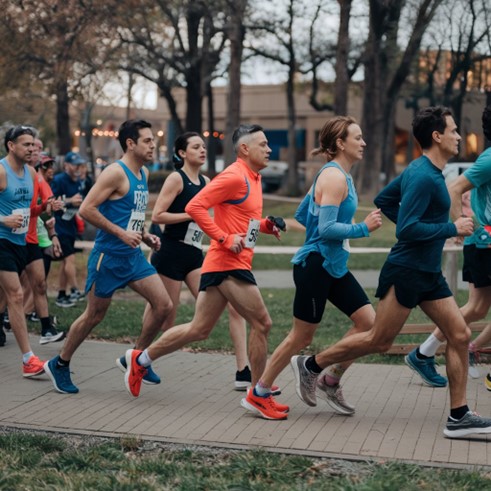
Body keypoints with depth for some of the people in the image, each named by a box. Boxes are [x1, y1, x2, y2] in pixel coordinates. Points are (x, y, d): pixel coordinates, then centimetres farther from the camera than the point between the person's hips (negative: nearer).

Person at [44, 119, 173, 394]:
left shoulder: (144, 174, 12)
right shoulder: (116, 173, -15)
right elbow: (87, 209, -20)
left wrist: (146, 236, 9)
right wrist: (121, 233, -22)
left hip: (133, 256, 8)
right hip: (109, 255, -8)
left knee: (163, 305, -1)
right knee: (95, 315, 3)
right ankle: (60, 365, 23)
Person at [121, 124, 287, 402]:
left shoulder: (254, 178, 17)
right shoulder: (234, 176, -13)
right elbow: (194, 206, -19)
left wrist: (266, 225, 8)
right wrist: (224, 239, -21)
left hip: (233, 264, 10)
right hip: (228, 264, -10)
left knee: (199, 330, 14)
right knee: (262, 323, -6)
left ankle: (141, 359, 25)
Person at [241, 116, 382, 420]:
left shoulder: (337, 175, 14)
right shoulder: (335, 177, -15)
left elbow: (302, 215, 20)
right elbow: (327, 229, -22)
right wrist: (363, 229, -20)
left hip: (334, 267, 10)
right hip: (315, 265, -10)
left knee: (368, 322, 4)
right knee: (303, 336, 0)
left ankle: (330, 382, 16)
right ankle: (258, 395, 14)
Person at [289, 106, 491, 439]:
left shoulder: (421, 170, 11)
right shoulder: (424, 177, -19)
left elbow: (384, 199, 21)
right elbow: (407, 230, -24)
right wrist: (452, 229, -16)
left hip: (429, 273, 10)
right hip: (405, 272, -10)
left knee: (460, 336, 3)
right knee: (379, 341, 0)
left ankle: (459, 416, 8)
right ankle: (310, 366, 17)